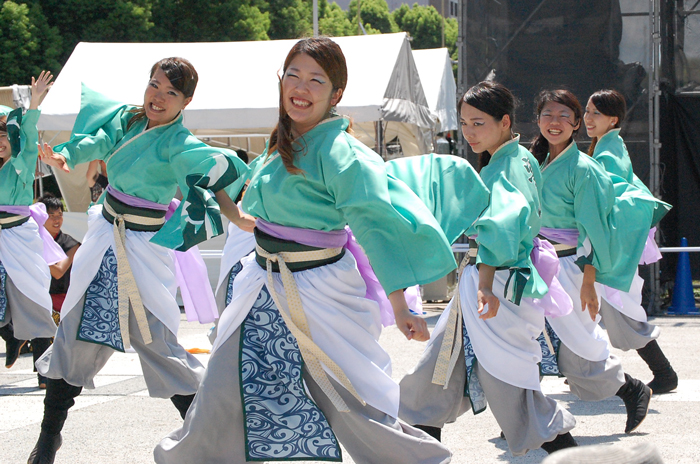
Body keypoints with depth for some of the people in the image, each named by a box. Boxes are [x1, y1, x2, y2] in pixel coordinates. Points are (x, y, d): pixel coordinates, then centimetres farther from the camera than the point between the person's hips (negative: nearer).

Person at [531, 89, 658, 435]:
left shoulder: (581, 168, -13)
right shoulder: (539, 163, 9)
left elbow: (592, 230, -15)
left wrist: (589, 283, -18)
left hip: (570, 265, -7)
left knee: (576, 348, -1)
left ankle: (633, 391, 21)